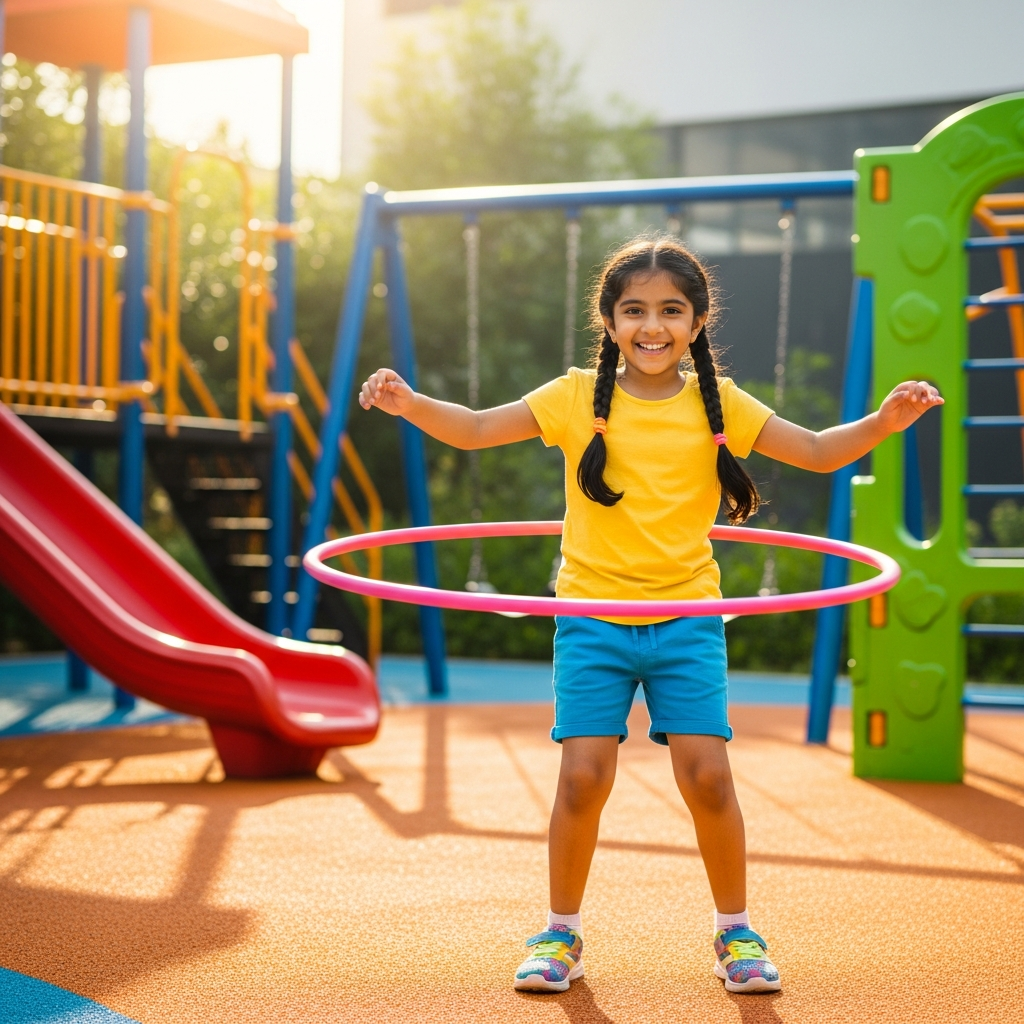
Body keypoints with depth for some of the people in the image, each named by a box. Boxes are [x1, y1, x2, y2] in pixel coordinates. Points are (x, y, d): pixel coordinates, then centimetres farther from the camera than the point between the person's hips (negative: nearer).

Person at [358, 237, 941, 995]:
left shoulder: (718, 404, 2)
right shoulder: (579, 397, -1)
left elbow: (817, 452, 1)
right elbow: (476, 430, -4)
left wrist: (882, 423, -17)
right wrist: (410, 405, -22)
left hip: (687, 620, 1)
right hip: (593, 617, 0)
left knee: (707, 776, -7)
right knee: (584, 777, -8)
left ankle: (736, 931, 15)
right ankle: (562, 933, 14)